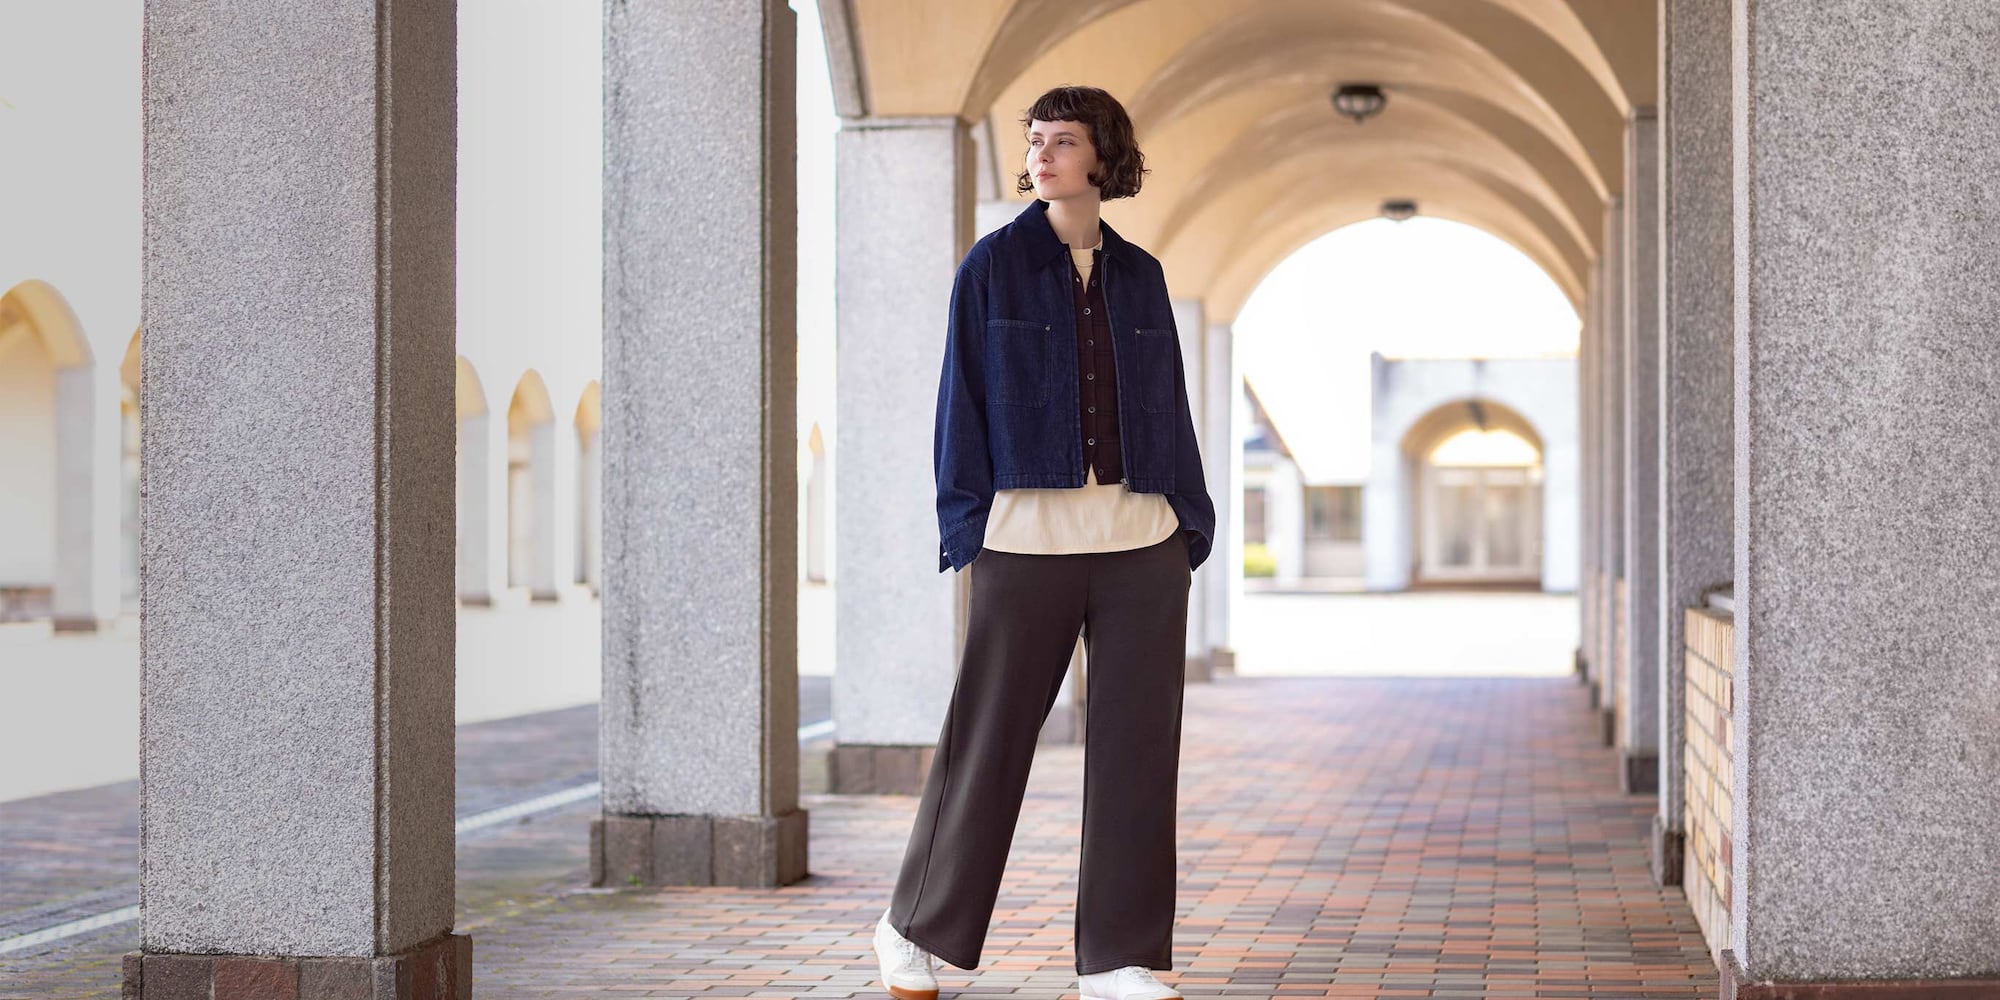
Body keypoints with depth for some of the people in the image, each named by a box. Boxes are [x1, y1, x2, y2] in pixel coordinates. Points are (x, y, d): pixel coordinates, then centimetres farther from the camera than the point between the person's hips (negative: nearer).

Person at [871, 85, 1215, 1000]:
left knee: (1136, 745, 3)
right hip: (1029, 538, -3)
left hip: (1143, 543, 3)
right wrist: (966, 526, -5)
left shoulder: (1140, 274, 12)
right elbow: (964, 399, 2)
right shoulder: (995, 264, 3)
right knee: (989, 738, 3)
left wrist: (1192, 519, 9)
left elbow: (1168, 403, 14)